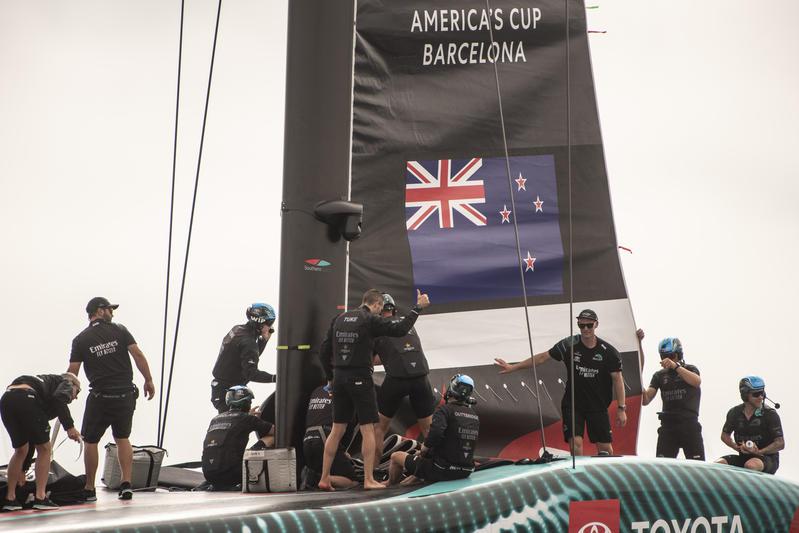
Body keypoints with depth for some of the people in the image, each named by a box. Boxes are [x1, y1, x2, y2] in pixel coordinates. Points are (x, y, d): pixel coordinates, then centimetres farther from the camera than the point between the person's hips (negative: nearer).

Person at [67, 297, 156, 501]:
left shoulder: (81, 340, -1)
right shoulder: (120, 330, 1)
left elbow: (72, 372, -3)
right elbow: (138, 355, -5)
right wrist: (149, 380, 3)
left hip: (100, 397, -2)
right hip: (125, 394, 2)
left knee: (90, 441, 10)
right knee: (122, 438, 16)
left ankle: (89, 489, 12)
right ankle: (126, 483, 5)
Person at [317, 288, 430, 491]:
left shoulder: (339, 319, 11)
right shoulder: (371, 320, -8)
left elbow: (324, 350, 12)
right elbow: (400, 329, -11)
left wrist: (331, 377, 20)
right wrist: (418, 307, -2)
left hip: (339, 378, 6)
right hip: (360, 379, -6)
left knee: (337, 430, 12)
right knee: (368, 430, 0)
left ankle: (324, 478, 13)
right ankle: (369, 480, -2)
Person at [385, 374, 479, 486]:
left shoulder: (444, 410, -14)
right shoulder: (475, 416, 8)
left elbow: (435, 434, -30)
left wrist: (424, 449, -8)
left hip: (442, 471, -7)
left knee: (396, 456, 15)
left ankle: (390, 485, 42)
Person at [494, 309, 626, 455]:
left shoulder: (609, 352, -7)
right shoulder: (569, 345, -6)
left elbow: (617, 379, -4)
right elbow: (542, 357, -1)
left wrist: (621, 408, -9)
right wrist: (513, 367, -2)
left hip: (598, 406, 0)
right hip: (572, 403, 0)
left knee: (605, 447, 0)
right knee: (575, 443, -13)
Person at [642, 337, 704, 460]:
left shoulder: (690, 369, 8)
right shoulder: (659, 375, 12)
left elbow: (697, 382, -18)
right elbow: (646, 400, 4)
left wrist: (675, 366, -28)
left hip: (689, 424, -2)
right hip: (668, 425, 2)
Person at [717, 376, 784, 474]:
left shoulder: (770, 414, -8)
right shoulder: (735, 413, 3)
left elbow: (780, 443, -9)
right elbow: (725, 435, 19)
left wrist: (759, 452, -21)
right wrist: (736, 447, -1)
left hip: (767, 457, -4)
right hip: (744, 458, 4)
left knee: (751, 465, -39)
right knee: (718, 464, -23)